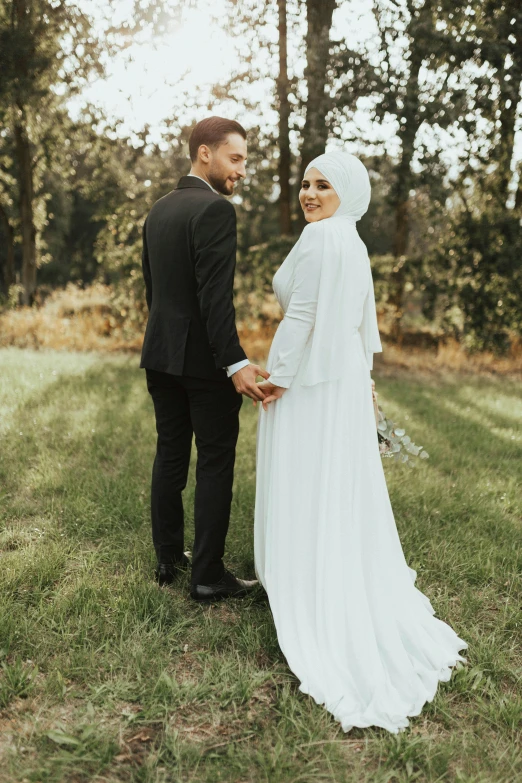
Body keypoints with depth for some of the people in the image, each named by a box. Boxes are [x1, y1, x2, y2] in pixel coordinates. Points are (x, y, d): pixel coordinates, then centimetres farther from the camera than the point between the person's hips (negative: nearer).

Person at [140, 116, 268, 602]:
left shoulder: (158, 210, 12)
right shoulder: (215, 209, -15)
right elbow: (215, 296, -23)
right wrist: (235, 363, -25)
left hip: (161, 354, 8)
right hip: (204, 359, -8)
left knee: (170, 456, 15)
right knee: (215, 464, 1)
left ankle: (168, 559, 25)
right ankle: (208, 576, 9)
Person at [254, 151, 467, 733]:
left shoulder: (321, 236, -15)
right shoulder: (353, 243, 13)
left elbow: (303, 315, -20)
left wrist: (277, 378, -14)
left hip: (310, 381, -9)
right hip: (346, 379, 9)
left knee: (305, 490, 1)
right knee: (343, 489, 16)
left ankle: (311, 600, 12)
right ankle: (362, 595, 27)